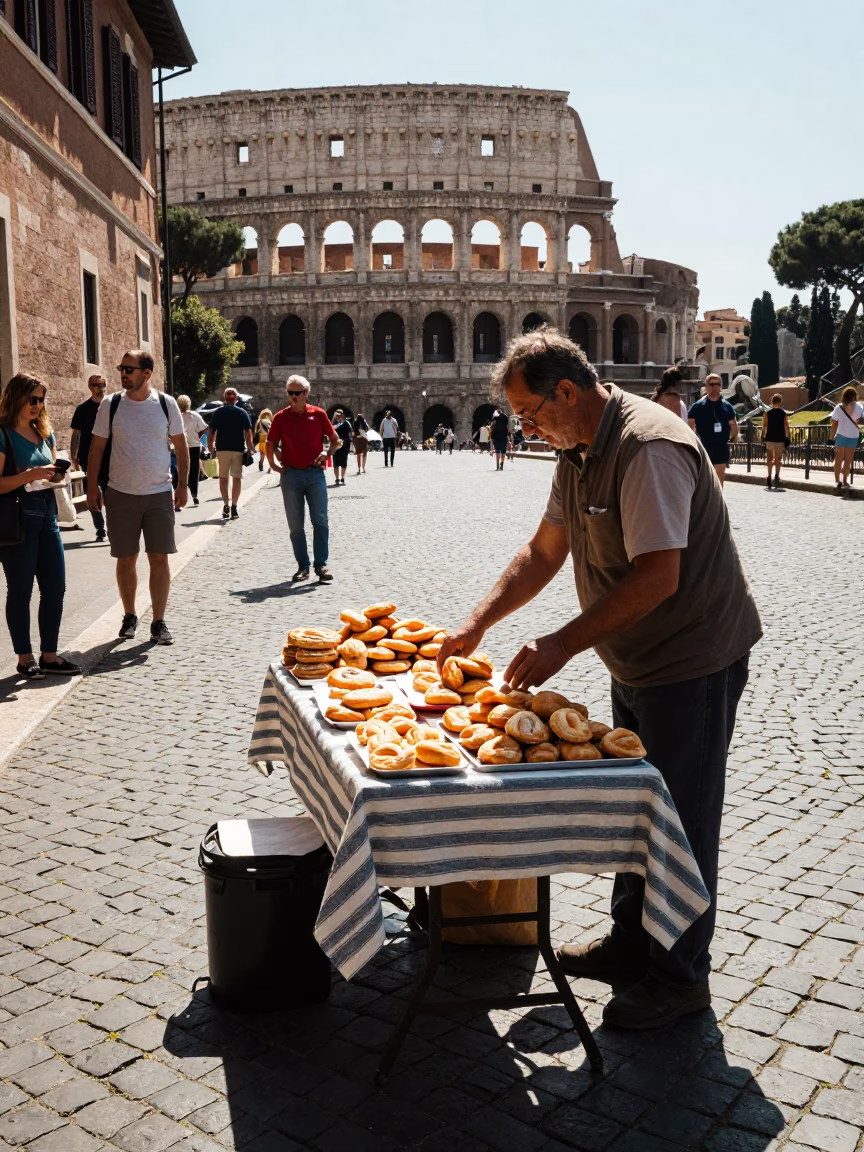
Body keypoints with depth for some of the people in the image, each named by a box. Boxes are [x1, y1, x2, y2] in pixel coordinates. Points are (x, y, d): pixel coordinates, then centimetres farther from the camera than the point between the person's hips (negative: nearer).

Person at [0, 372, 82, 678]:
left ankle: (49, 656, 17)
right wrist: (30, 475, -27)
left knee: (55, 587, 7)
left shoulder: (45, 432, 11)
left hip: (47, 515, 7)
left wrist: (57, 474, -2)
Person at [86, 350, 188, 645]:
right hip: (121, 495, 1)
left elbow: (181, 447, 4)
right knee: (126, 559, 8)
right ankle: (129, 617, 24)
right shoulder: (110, 405, -1)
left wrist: (182, 485, -1)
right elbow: (97, 447, 5)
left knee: (159, 558, 0)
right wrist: (92, 486, 0)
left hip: (160, 495, -1)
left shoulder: (166, 404, -2)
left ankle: (159, 623, 6)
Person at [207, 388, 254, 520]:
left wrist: (210, 448, 6)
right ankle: (234, 506, 1)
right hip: (238, 449, 0)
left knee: (223, 477, 11)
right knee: (237, 478, 6)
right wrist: (249, 449, 0)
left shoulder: (218, 413, 2)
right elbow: (248, 433, -4)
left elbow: (211, 433, -1)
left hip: (222, 449, 0)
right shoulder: (242, 413, 1)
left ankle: (226, 505, 1)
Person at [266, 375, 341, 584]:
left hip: (315, 474, -1)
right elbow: (271, 443, 10)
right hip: (291, 475, 1)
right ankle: (303, 566, 13)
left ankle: (321, 565, 3)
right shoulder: (281, 417, 3)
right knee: (295, 525, 4)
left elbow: (336, 441, 9)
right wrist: (273, 463, -2)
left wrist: (326, 452, -8)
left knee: (320, 521, -3)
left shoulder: (318, 414, 3)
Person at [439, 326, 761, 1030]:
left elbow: (657, 577, -31)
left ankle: (680, 978, 20)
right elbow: (544, 552, 12)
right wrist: (477, 626, 5)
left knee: (679, 821, 2)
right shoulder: (579, 451, 6)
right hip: (637, 662, 10)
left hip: (694, 661, -10)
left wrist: (561, 645, -28)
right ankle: (632, 944, 37)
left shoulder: (649, 448, -25)